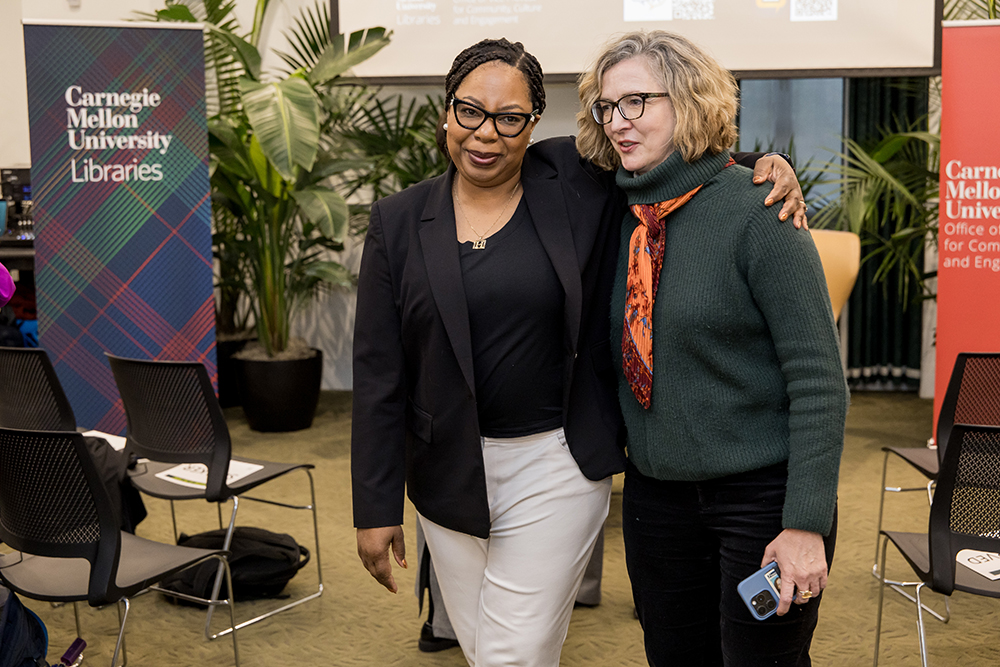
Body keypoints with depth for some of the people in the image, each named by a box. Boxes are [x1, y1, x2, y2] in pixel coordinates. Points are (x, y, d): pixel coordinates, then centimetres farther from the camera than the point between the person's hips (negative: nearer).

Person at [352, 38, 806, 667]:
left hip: (557, 466, -2)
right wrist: (376, 507, 0)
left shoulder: (577, 182, -5)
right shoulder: (399, 221, 0)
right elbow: (380, 373, 1)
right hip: (448, 470, 3)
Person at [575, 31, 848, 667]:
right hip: (655, 491, 6)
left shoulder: (755, 212, -14)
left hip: (760, 494, -6)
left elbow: (819, 377, -16)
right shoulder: (623, 215, 5)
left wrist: (805, 523, -19)